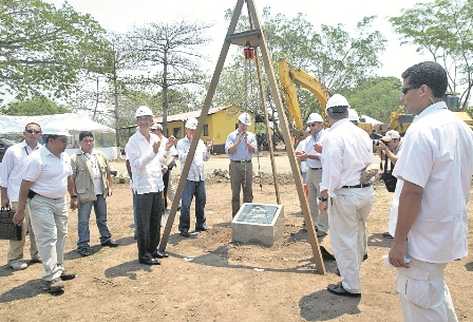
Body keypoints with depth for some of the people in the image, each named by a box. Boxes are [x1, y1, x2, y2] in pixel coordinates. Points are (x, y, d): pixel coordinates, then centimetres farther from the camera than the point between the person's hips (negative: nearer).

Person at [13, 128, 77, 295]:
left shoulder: (64, 157, 4)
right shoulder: (38, 158, -19)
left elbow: (69, 177, 17)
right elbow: (25, 185, -18)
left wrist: (73, 196, 20)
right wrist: (20, 210, -17)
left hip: (60, 201, 8)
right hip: (41, 203, -8)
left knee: (61, 236, 13)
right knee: (48, 239, -8)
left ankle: (58, 269, 28)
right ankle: (51, 279, -4)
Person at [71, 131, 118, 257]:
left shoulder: (100, 156, 9)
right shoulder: (75, 159, -6)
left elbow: (108, 172, 16)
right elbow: (72, 178, -8)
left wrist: (109, 187, 11)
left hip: (101, 193, 5)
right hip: (85, 195, -5)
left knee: (102, 218, 17)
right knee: (83, 220, 2)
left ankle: (106, 238, 31)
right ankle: (83, 245, 11)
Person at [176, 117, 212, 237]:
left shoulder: (200, 142, 14)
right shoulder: (181, 143, -3)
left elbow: (205, 158, 18)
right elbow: (182, 159, -15)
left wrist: (208, 150, -1)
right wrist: (191, 146, -22)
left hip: (200, 177, 6)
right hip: (188, 178, -6)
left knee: (201, 202, 13)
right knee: (185, 204, -7)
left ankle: (201, 224, 26)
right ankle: (184, 228, 1)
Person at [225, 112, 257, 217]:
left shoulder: (251, 136, 9)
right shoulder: (232, 135, 1)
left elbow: (254, 150, 0)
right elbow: (228, 151, -8)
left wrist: (247, 142, -13)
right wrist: (238, 141, -15)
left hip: (248, 165, 3)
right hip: (235, 165, -3)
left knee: (248, 192, 5)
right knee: (235, 192, 0)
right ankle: (235, 216, 8)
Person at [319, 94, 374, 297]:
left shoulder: (333, 137, -15)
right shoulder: (362, 134, 7)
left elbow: (331, 171, -19)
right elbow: (369, 163, 11)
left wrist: (324, 197, -12)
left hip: (345, 194, -8)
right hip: (366, 191, 8)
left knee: (344, 240, 5)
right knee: (358, 233, 24)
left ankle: (351, 286, 17)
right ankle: (352, 272, 45)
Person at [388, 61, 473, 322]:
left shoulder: (422, 130, -21)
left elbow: (412, 192, -25)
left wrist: (399, 240, -18)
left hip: (424, 240, -9)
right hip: (451, 234, 9)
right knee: (436, 291, 28)